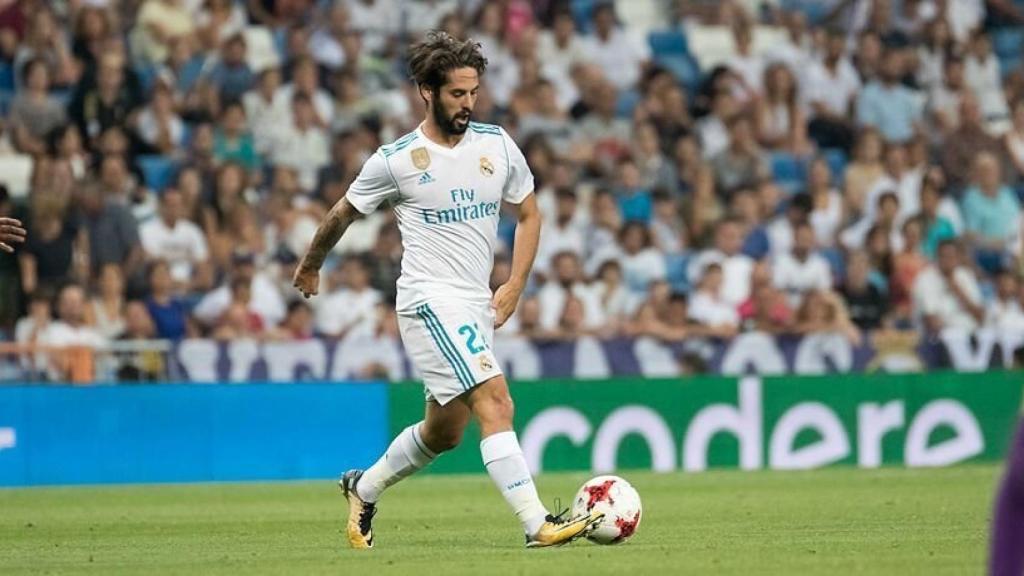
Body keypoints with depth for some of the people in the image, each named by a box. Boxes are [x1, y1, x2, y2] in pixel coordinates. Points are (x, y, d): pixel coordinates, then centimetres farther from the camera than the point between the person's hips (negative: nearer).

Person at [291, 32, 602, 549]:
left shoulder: (498, 146, 5)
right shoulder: (395, 160, -6)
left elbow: (529, 215, 16)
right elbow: (342, 215, 11)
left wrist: (514, 287, 6)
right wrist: (310, 267, 24)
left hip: (478, 307, 6)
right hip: (430, 299, -6)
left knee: (445, 431, 14)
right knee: (495, 400, -21)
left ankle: (363, 489, 38)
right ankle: (537, 525, -27)